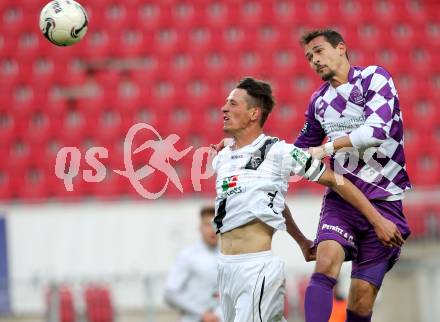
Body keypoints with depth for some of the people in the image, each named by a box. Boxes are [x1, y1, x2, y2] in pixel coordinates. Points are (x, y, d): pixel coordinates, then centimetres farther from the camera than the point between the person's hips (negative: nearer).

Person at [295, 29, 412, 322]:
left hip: (383, 200, -3)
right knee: (325, 263, -25)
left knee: (362, 296, -6)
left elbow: (378, 130, -20)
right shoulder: (319, 100, 13)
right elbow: (302, 149, 28)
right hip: (341, 197, 3)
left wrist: (327, 148, -20)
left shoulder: (374, 77, -4)